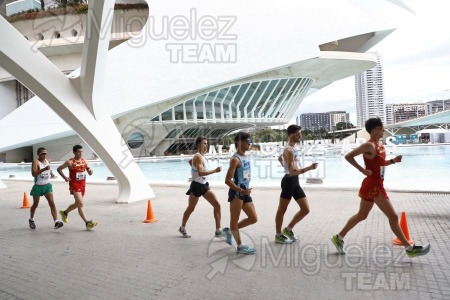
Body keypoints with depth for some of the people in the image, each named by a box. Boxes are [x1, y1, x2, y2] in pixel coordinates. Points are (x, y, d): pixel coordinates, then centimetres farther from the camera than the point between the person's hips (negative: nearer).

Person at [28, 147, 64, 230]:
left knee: (52, 203, -12)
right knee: (35, 205, 15)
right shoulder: (35, 162, -12)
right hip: (38, 186, -3)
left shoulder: (48, 161, 6)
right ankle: (31, 220, 41)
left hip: (47, 185, 4)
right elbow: (33, 173, -27)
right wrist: (44, 169, -36)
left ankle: (56, 222, -19)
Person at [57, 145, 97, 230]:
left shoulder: (84, 161, 4)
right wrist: (65, 177, -11)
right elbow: (59, 169, 0)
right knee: (80, 204, -17)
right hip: (74, 185, -7)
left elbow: (89, 173, 6)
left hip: (82, 184, 7)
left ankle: (65, 212, 41)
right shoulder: (70, 162, -10)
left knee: (78, 203, 18)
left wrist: (90, 171, -18)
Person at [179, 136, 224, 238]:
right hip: (197, 186, -8)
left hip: (204, 185, 8)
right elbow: (200, 173, -33)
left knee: (217, 205, -2)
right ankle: (182, 228, 32)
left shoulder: (201, 156, 10)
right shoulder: (198, 157, -19)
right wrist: (215, 170, -33)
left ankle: (218, 231, 2)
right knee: (191, 209, 9)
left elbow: (190, 161, 30)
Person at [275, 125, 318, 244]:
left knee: (306, 209, 9)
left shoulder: (291, 149, 13)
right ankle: (278, 236, 16)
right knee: (282, 210, 4)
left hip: (295, 182, 9)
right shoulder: (289, 150, -18)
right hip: (289, 181, -9)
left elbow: (280, 158, 30)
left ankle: (288, 229, 22)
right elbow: (293, 171, -25)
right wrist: (309, 168, -30)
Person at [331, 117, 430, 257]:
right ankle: (409, 248, 13)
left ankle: (339, 237, 25)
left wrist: (393, 161, 5)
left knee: (361, 215, 16)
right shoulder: (369, 145, -17)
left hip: (374, 185, 10)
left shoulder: (380, 145, 12)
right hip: (373, 186, -10)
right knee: (393, 216, 0)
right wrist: (362, 170, -21)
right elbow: (348, 156, -22)